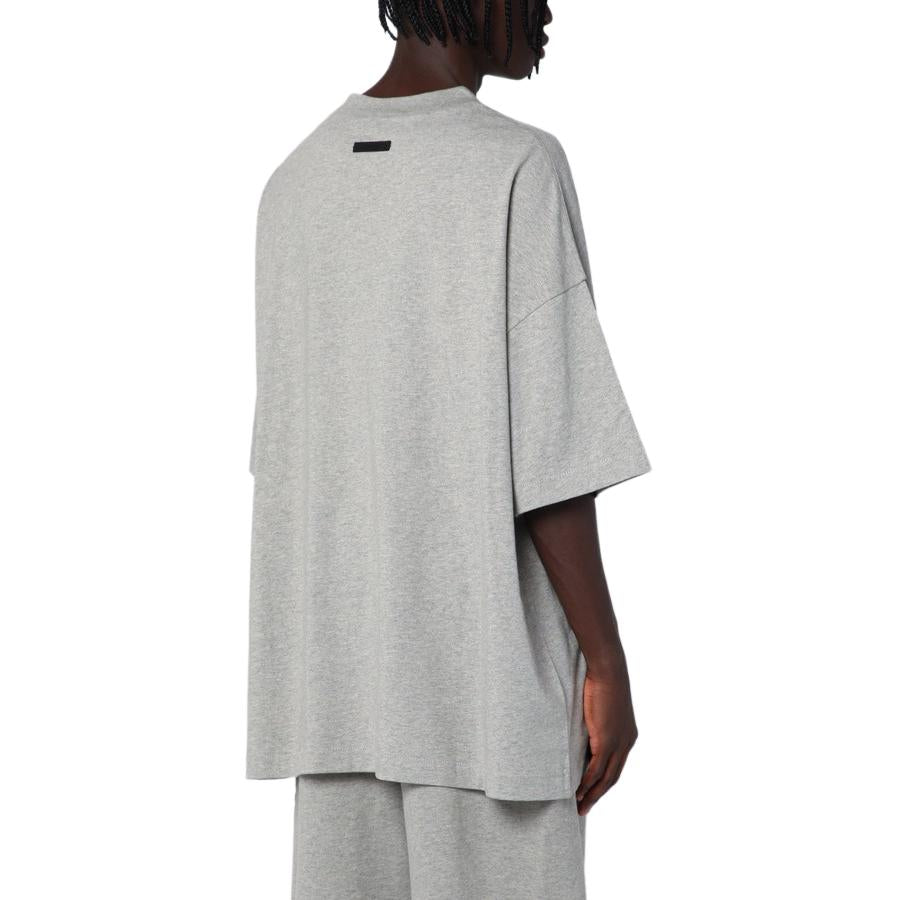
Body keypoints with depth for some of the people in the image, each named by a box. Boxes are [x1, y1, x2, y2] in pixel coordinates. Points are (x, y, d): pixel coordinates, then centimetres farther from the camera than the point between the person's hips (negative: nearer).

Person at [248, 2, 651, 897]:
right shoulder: (517, 168, -11)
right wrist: (607, 662, -8)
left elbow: (281, 450, 11)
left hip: (334, 678, 6)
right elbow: (548, 450, -15)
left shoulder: (294, 181, 8)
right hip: (487, 680, -6)